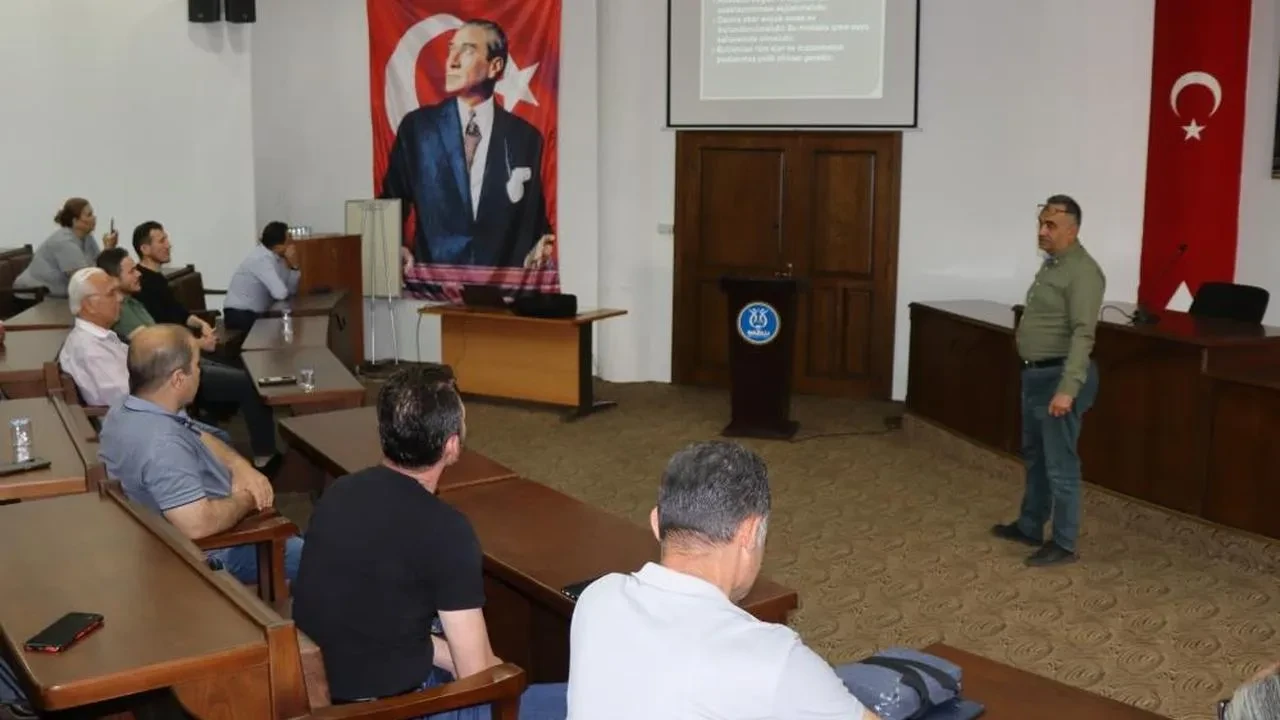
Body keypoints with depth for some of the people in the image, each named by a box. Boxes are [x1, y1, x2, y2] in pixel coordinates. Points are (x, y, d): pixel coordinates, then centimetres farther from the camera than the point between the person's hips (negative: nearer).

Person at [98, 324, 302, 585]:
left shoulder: (126, 411, -5)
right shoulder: (162, 444, -36)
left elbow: (199, 437, 10)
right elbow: (199, 523, -42)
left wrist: (241, 467, -7)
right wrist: (245, 500, -22)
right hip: (210, 552, -10)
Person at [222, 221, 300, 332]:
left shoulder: (275, 256, 4)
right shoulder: (262, 259, -21)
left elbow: (291, 290, 4)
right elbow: (280, 293, -29)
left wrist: (293, 266, -9)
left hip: (256, 313, 8)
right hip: (240, 315, -8)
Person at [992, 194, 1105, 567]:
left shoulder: (1082, 271, -19)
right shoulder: (1051, 264, 12)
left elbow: (1082, 335, -26)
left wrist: (1068, 389, -31)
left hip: (1059, 377, -10)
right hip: (1035, 373, 10)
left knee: (1059, 463, -3)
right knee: (1034, 456, 19)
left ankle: (1064, 544, 7)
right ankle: (1030, 526, 32)